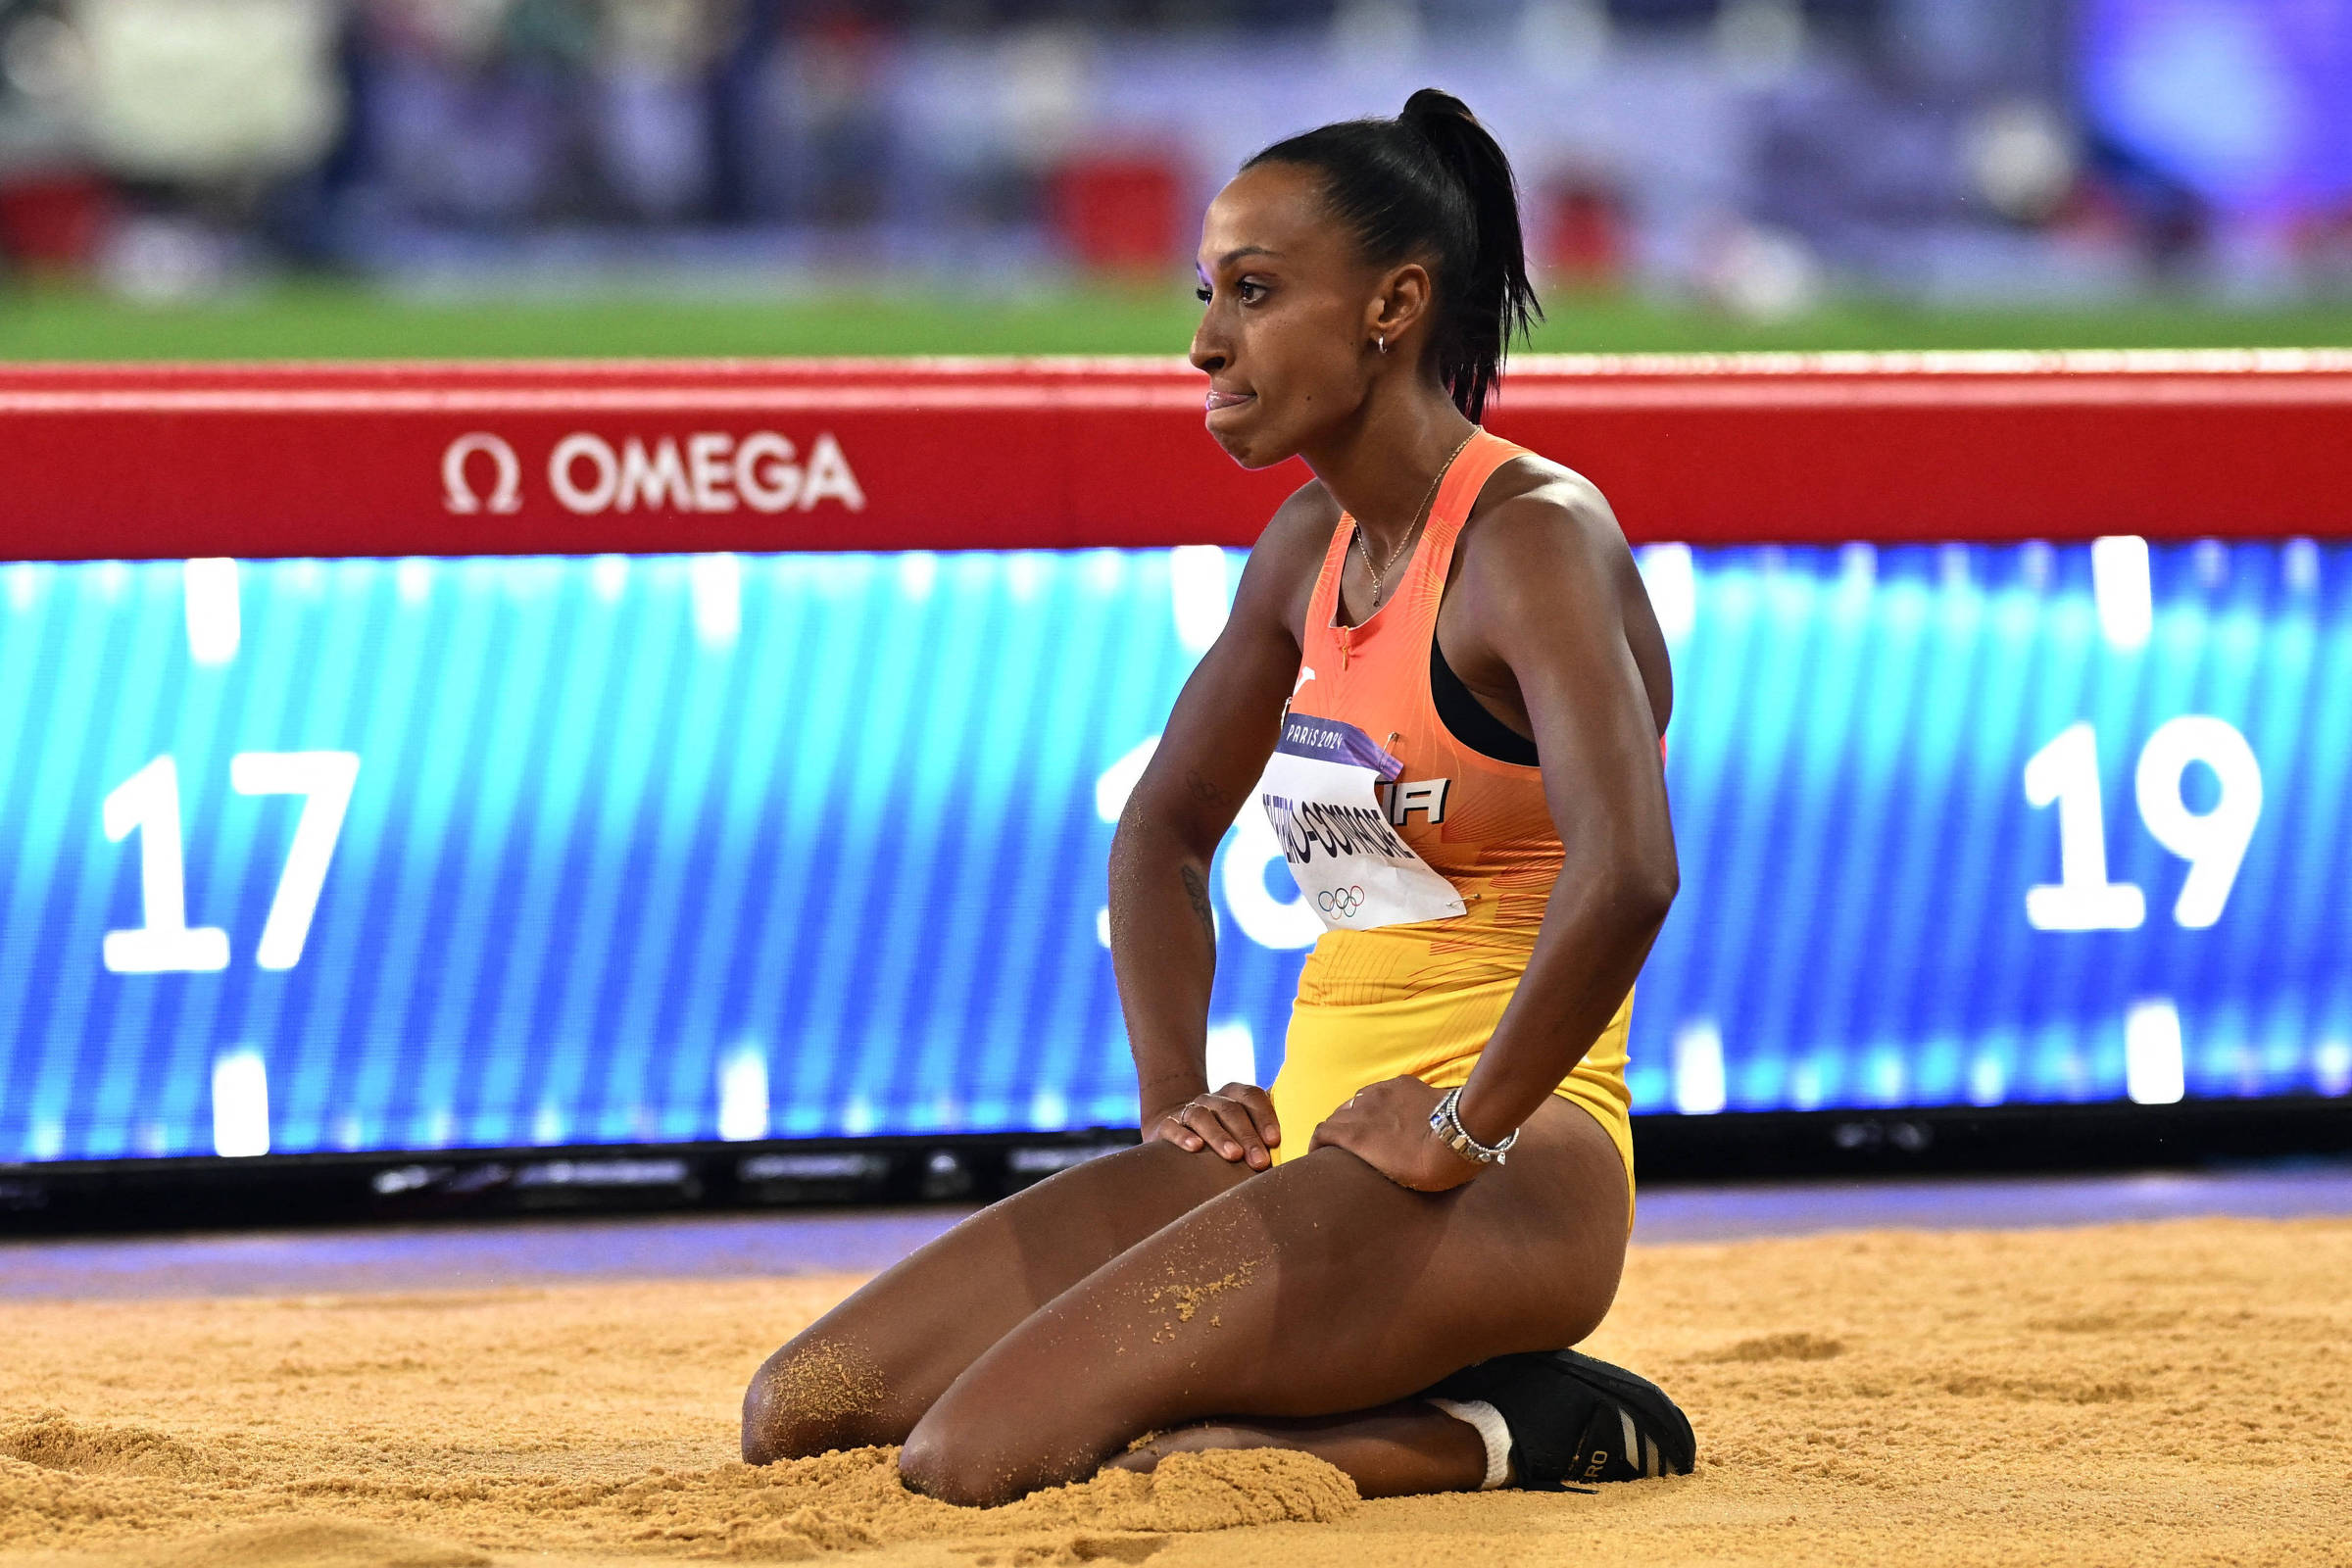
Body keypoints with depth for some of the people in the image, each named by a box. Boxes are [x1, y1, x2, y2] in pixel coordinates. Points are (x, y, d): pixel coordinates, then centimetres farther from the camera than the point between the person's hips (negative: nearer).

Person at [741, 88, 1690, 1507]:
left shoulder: (1535, 536, -14)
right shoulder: (1312, 544, 13)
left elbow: (1627, 871, -30)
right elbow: (1166, 832, 26)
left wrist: (1467, 1126, -22)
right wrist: (1174, 1101, 13)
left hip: (1503, 1178, -9)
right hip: (1307, 1150, 9)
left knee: (980, 1459, -24)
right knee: (801, 1415, 2)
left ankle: (1494, 1431, -7)